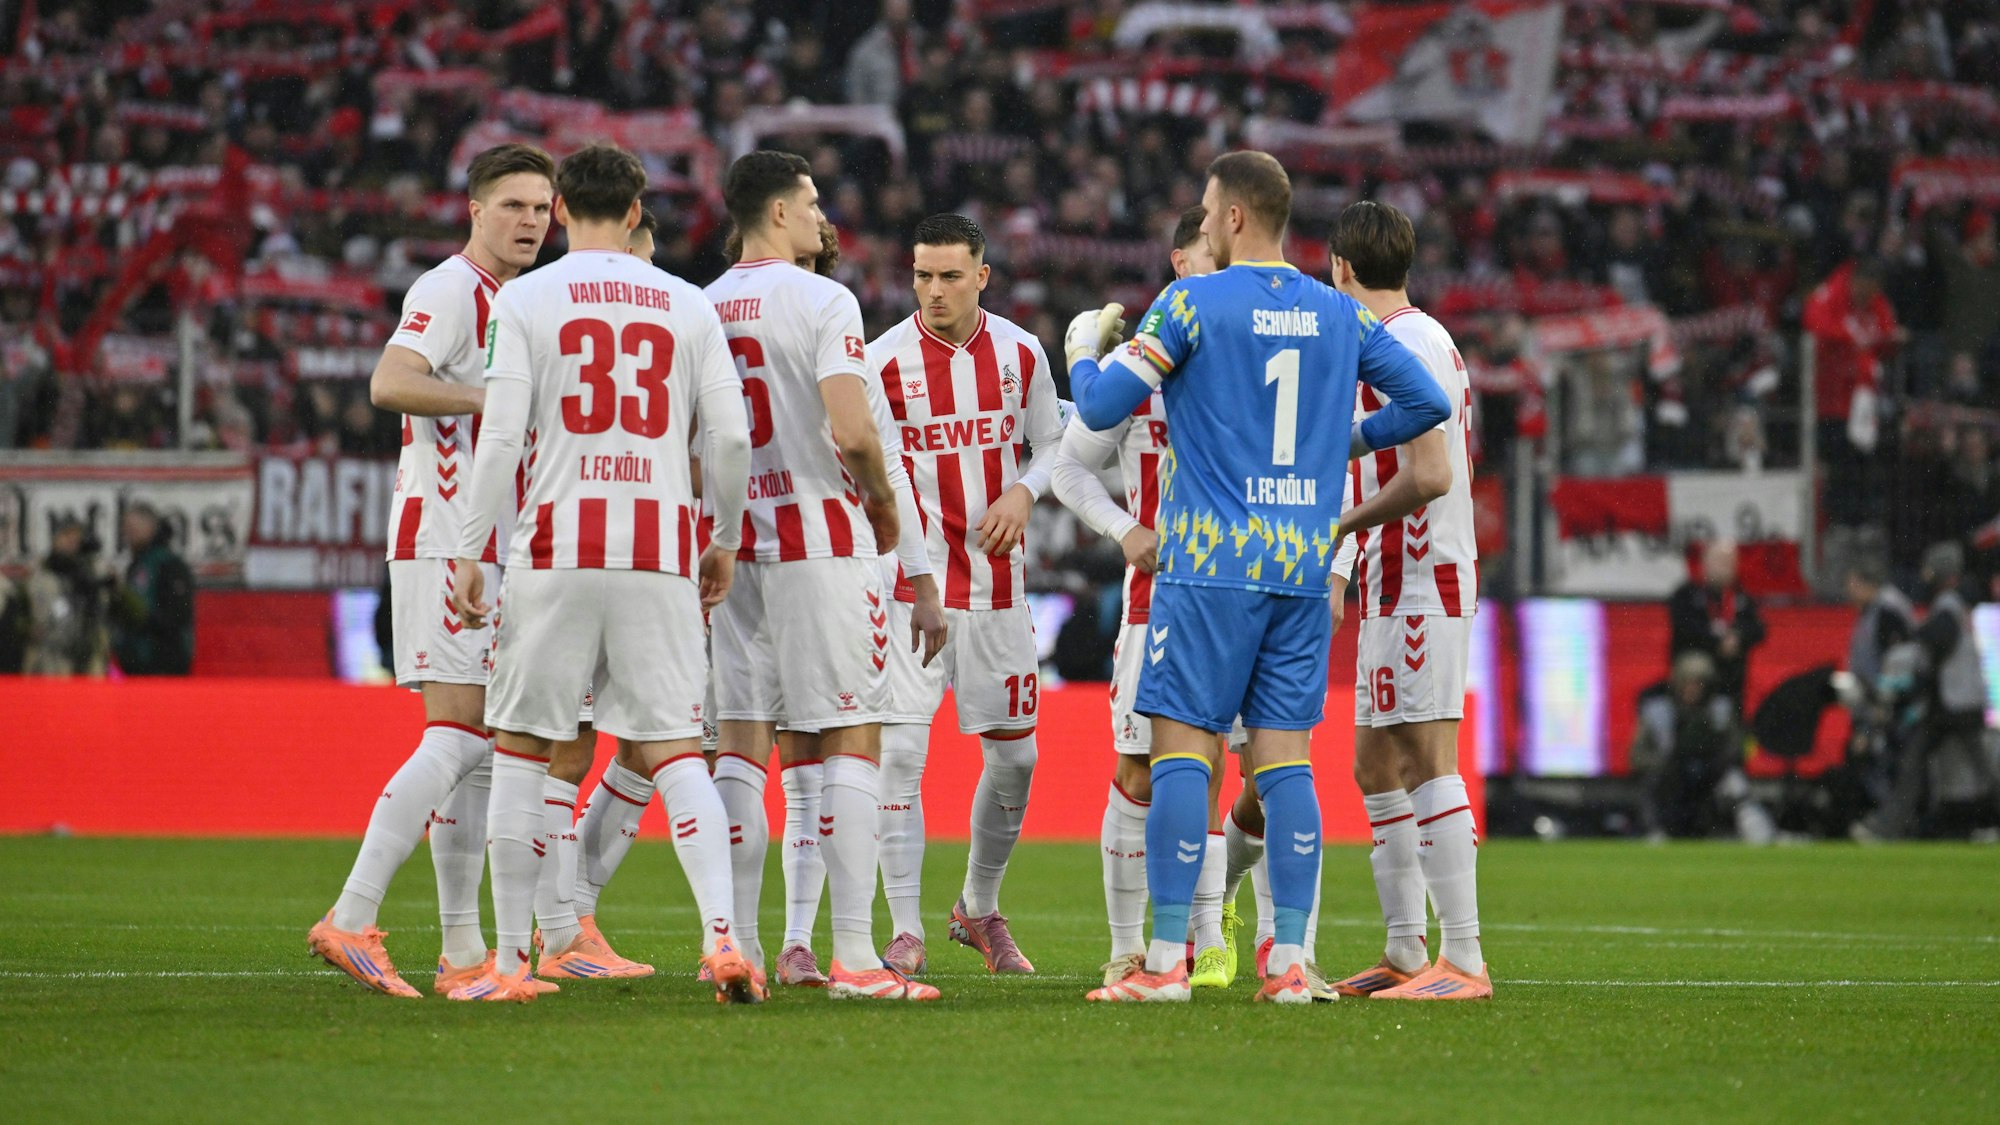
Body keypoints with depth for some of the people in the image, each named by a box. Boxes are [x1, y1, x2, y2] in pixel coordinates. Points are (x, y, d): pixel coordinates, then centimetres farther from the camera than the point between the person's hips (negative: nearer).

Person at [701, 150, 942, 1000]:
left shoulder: (701, 310, 9)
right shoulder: (823, 301, -9)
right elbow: (852, 432, -18)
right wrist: (885, 504, -1)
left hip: (734, 545, 6)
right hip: (821, 541, -6)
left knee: (740, 744, 7)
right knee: (851, 743, -3)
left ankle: (739, 949, 7)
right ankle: (854, 957, -8)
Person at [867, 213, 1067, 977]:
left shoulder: (1020, 353, 2)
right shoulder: (885, 361, -8)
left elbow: (1053, 443, 15)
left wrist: (1024, 492, -6)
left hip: (997, 584, 4)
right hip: (912, 584, -4)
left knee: (1014, 755, 9)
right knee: (899, 750, -13)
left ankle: (980, 909, 31)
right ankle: (906, 933, -7)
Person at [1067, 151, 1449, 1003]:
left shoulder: (1192, 303, -5)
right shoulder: (1341, 316, 9)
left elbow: (1102, 409, -4)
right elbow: (1428, 403, 12)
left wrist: (1082, 349, 16)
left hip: (1211, 565, -5)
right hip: (1304, 571, 5)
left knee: (1181, 748, -3)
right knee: (1285, 757, 5)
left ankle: (1167, 959, -7)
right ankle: (1289, 958, 0)